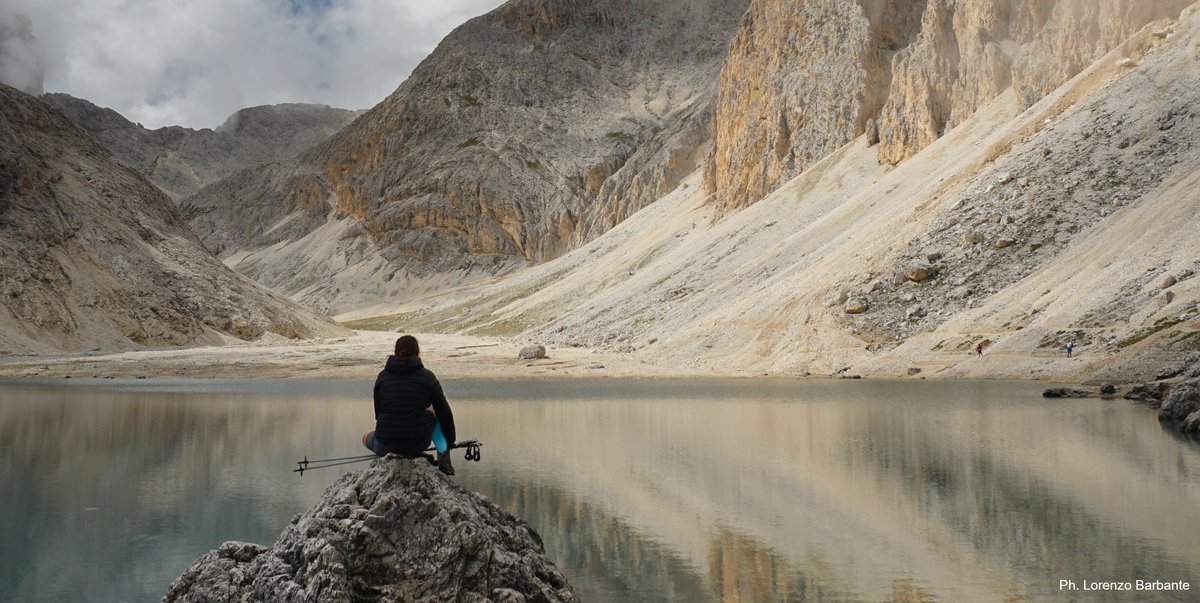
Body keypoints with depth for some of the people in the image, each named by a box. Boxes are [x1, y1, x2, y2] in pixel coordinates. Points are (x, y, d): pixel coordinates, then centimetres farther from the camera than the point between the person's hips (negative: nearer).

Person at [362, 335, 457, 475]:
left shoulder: (382, 376, 4)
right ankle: (444, 461, 17)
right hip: (418, 444, -2)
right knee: (437, 410, 27)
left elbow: (378, 412, 12)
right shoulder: (427, 376, -2)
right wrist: (450, 440, 17)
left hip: (385, 447, 2)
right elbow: (444, 412, 2)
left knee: (366, 437, 36)